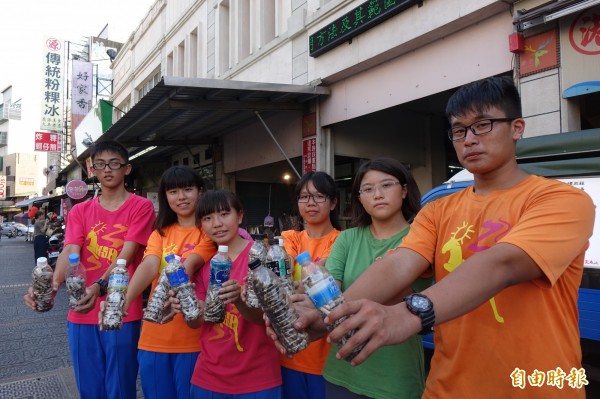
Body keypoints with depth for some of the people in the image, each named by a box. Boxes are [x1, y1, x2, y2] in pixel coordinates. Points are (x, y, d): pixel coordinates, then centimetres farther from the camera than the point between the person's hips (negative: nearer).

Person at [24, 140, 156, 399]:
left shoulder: (141, 207, -3)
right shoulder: (80, 211, 10)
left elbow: (127, 254, -15)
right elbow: (70, 252, -5)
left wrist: (99, 286, -32)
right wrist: (52, 284, -25)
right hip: (82, 314, 4)